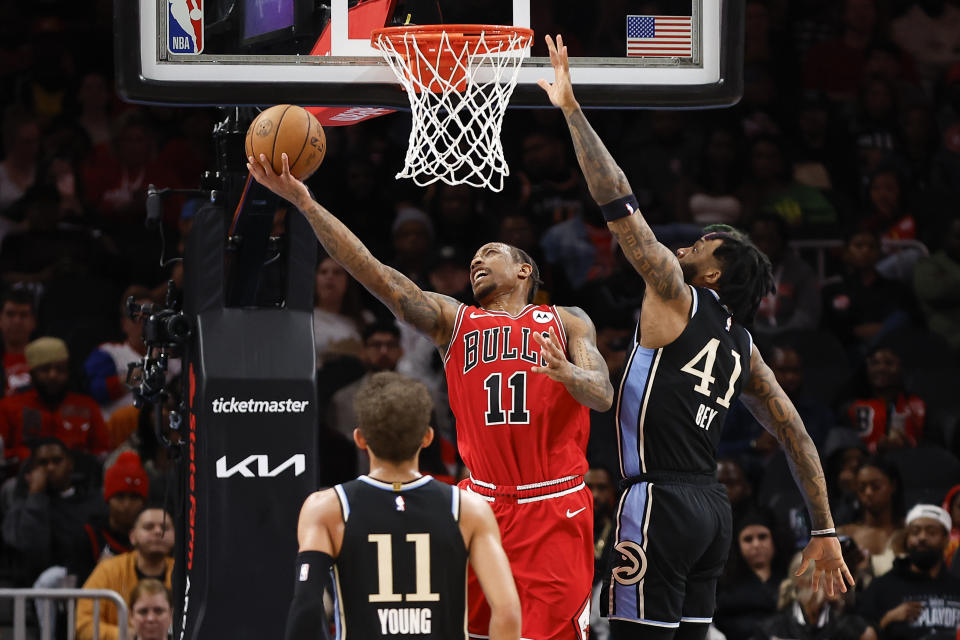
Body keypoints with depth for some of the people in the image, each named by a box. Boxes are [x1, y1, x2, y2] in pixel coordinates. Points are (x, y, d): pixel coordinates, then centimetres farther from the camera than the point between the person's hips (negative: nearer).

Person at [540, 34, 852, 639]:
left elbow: (619, 202, -8)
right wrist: (824, 531, 21)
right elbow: (796, 435, 18)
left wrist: (572, 110, -5)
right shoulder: (742, 344, 18)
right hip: (711, 505, 8)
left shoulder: (676, 296, -3)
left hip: (663, 500, -8)